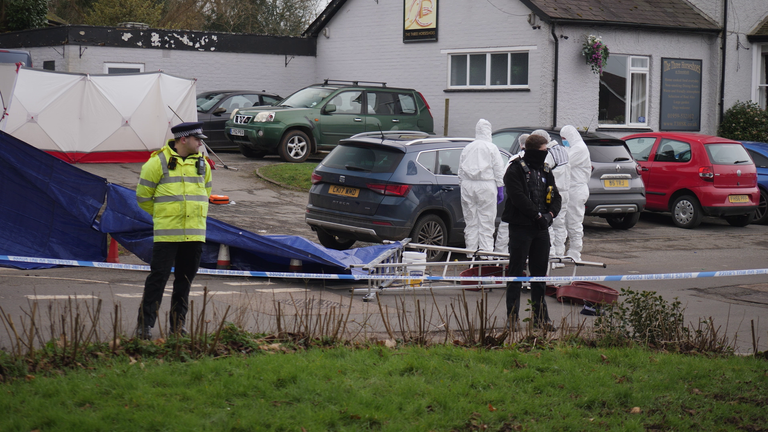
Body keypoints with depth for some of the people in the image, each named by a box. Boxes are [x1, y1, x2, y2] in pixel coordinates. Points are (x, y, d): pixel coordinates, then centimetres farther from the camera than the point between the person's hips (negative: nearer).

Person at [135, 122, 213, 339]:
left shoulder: (202, 163, 11)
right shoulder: (158, 162, -5)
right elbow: (143, 196, 1)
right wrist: (162, 215, 9)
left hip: (194, 232, 5)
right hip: (167, 233, -5)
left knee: (185, 278, 9)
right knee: (159, 276, -6)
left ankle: (178, 323, 19)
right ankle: (145, 324, 0)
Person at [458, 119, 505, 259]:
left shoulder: (467, 148, 11)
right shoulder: (491, 148, 0)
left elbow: (461, 170, 13)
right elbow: (498, 170, -1)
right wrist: (500, 189, 3)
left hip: (467, 185, 4)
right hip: (486, 186, -4)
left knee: (470, 222, 6)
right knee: (486, 222, -2)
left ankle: (471, 254, 8)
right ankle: (486, 252, -5)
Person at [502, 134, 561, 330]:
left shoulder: (546, 171, 15)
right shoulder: (516, 170, -6)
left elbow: (555, 197, 13)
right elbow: (518, 197, -16)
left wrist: (550, 214, -6)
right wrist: (538, 215, -19)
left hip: (541, 228, 6)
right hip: (520, 227, -6)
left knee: (540, 274, 10)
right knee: (516, 272, 0)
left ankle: (541, 317, 16)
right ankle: (512, 316, 4)